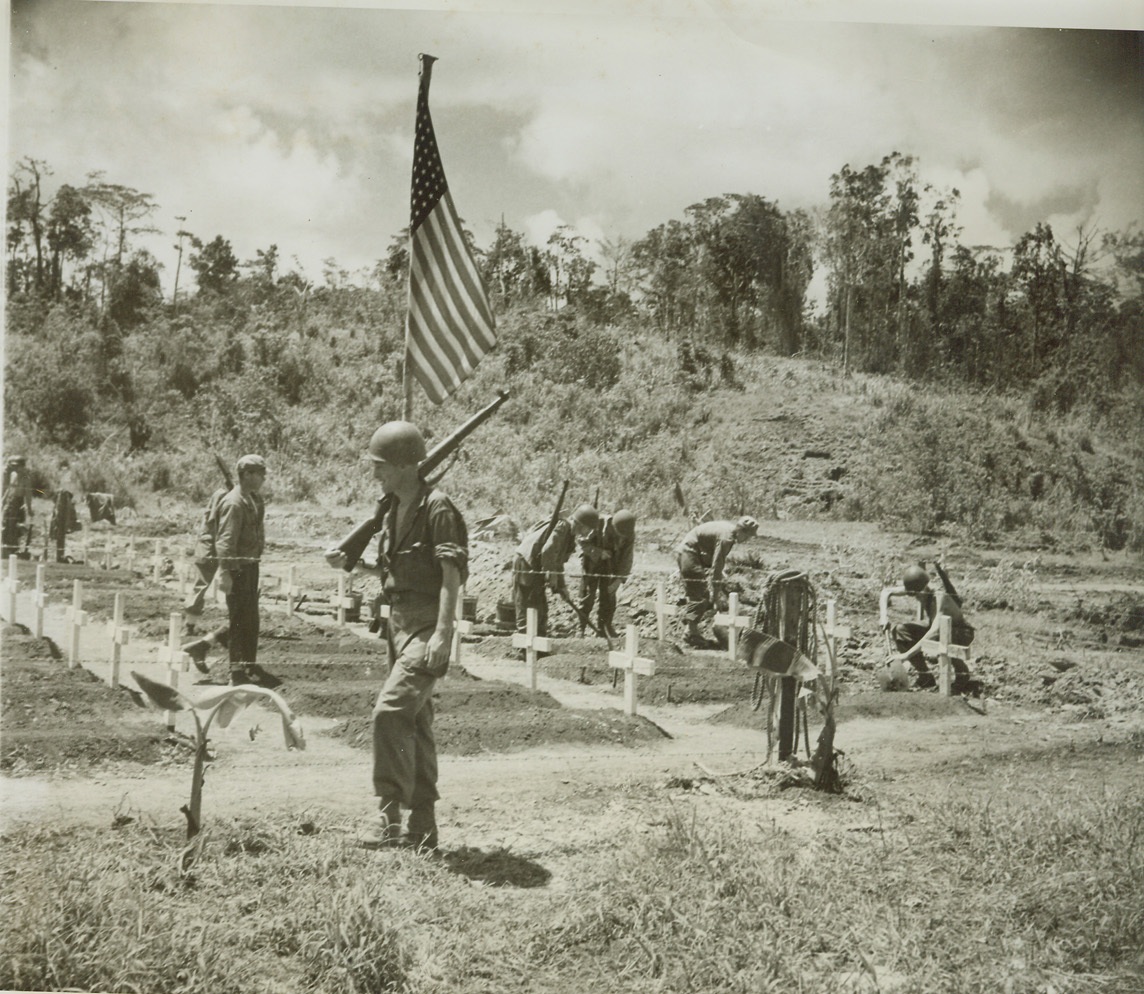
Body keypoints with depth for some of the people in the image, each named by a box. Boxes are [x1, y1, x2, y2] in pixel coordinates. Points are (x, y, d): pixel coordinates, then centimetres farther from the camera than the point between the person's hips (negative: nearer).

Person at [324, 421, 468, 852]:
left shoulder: (438, 509, -13)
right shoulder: (393, 509, 13)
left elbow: (451, 576, -16)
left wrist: (442, 634, -22)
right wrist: (349, 562, 7)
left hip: (426, 626, -9)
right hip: (399, 622, 9)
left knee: (390, 711, -17)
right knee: (414, 723, 11)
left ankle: (389, 816, -7)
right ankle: (422, 828, 19)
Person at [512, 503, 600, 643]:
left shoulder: (570, 534, 13)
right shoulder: (562, 526, -18)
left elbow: (558, 561, 21)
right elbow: (547, 552, -28)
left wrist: (561, 585, 14)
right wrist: (551, 575, -18)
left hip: (535, 569, 10)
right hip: (526, 566, -10)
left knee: (541, 609, 16)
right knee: (529, 610, -7)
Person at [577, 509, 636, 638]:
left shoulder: (630, 534, -17)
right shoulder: (599, 524, -26)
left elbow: (627, 559, -12)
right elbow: (583, 543, -17)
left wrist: (619, 579, -18)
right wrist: (599, 553, -28)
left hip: (610, 565, 2)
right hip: (592, 561, -2)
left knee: (608, 596, 0)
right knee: (588, 595, -2)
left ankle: (605, 626, 14)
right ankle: (581, 628, 6)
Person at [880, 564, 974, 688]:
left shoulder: (939, 597, -35)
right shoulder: (916, 589, -17)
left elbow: (935, 631, -47)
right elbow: (887, 592, -4)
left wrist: (907, 654, -49)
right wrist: (884, 616, -22)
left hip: (962, 633, -6)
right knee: (899, 630, -13)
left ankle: (961, 672, -9)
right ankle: (925, 676, -3)